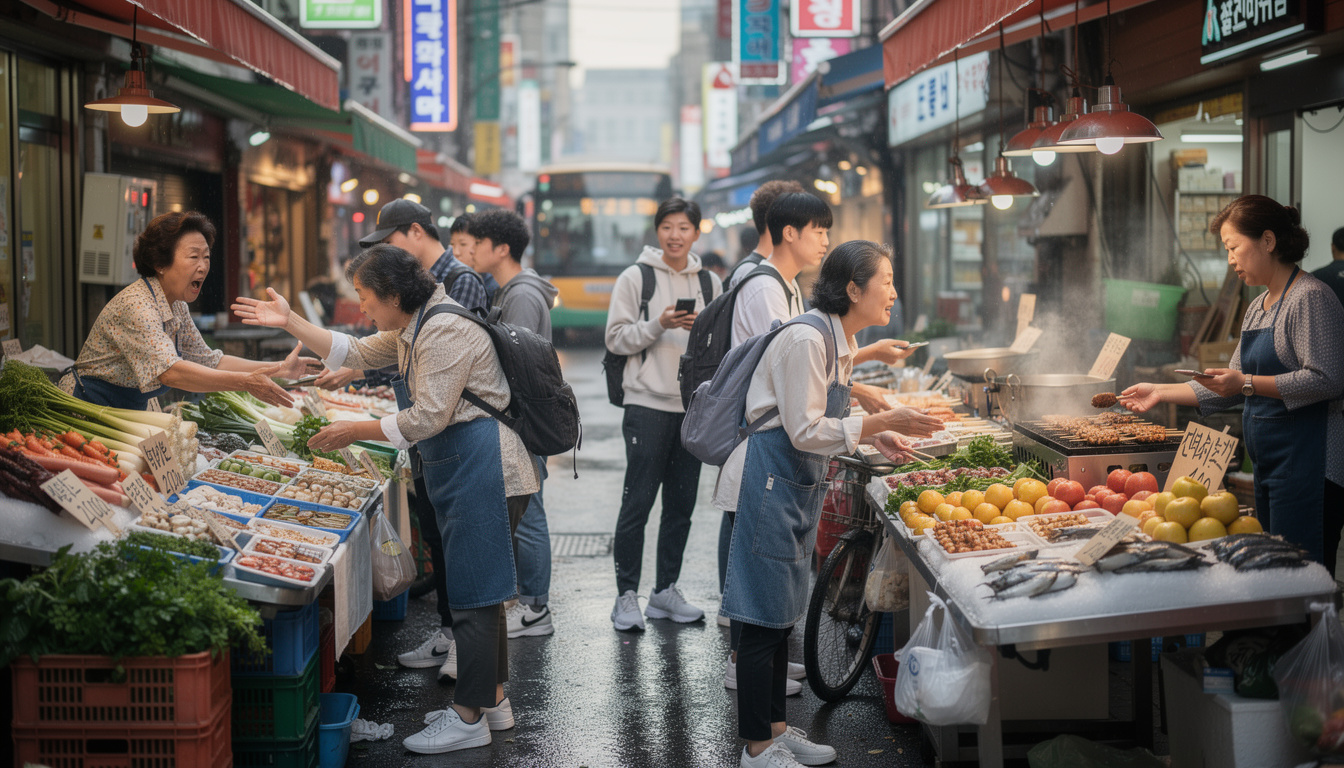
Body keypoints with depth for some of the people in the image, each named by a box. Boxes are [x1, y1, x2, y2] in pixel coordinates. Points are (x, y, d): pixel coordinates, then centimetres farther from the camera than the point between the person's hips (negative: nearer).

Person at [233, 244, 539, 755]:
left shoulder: (444, 331, -18)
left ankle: (469, 717, 0)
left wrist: (354, 432, -13)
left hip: (483, 471, -11)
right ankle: (492, 700, 24)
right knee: (477, 591, 15)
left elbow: (428, 417, -21)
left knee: (474, 593, -6)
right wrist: (291, 323, 18)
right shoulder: (412, 330, 15)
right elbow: (357, 353, 24)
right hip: (461, 470, 11)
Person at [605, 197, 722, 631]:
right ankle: (627, 595, 2)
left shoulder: (710, 283, 11)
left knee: (681, 504, 9)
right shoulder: (636, 277, 0)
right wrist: (659, 324, -16)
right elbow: (616, 338, -4)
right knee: (637, 502, -5)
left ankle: (666, 590, 19)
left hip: (694, 406, 4)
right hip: (648, 403, -4)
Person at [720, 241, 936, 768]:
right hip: (770, 482, -10)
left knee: (782, 615, 16)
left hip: (800, 485, 10)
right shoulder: (806, 339, -20)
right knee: (765, 618, -4)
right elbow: (805, 430, -21)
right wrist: (885, 422, -22)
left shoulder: (840, 341, 11)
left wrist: (876, 437, 4)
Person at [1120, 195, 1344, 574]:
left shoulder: (1311, 298, -10)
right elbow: (1231, 388, 24)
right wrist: (1162, 392, 19)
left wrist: (1247, 383, -20)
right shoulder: (1257, 308, 19)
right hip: (1270, 467, 9)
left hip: (1309, 468, -9)